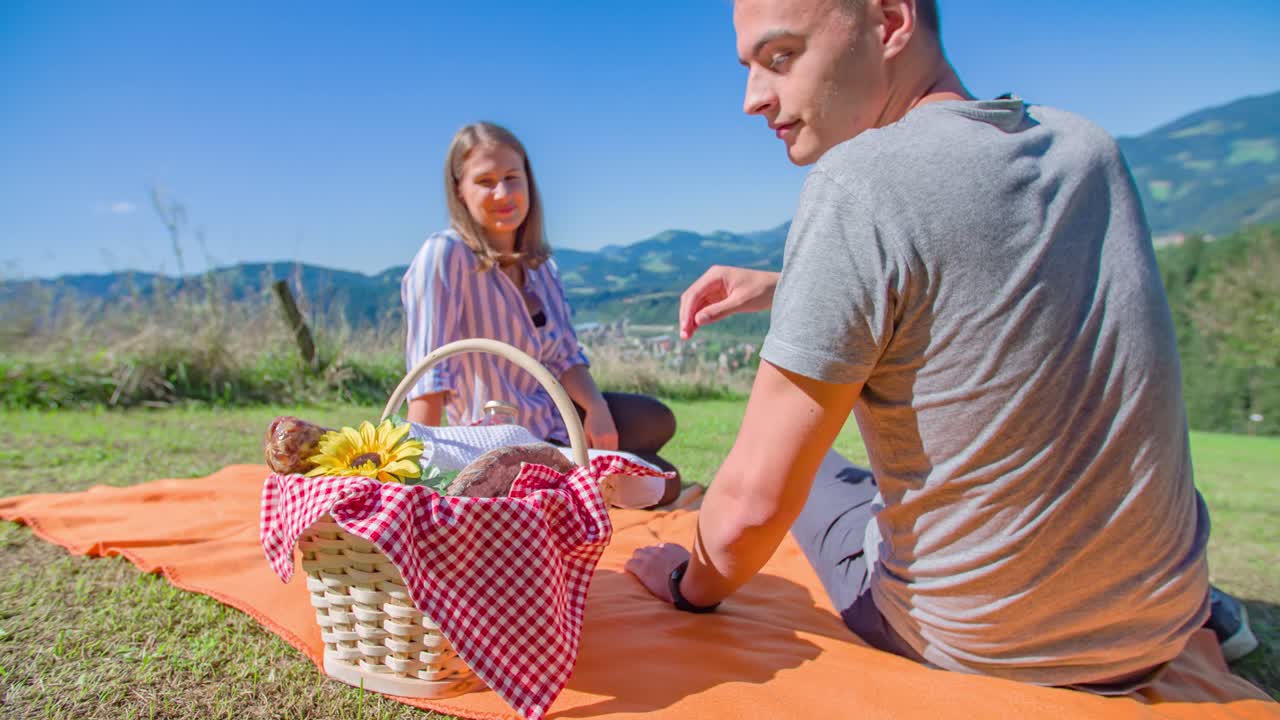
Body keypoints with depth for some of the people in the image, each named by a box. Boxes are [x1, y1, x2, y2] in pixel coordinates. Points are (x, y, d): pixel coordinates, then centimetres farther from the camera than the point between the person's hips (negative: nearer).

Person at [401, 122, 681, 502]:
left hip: (555, 412, 7)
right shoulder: (444, 255, -22)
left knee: (659, 422, 13)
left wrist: (597, 407, -17)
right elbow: (430, 377, -27)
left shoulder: (540, 265, 2)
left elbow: (565, 355, 1)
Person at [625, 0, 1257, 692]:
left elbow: (755, 500, -23)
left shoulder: (856, 184, -24)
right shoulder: (1087, 148, -2)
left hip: (971, 650, -5)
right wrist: (779, 288, 10)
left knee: (821, 474, 22)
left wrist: (691, 585, -2)